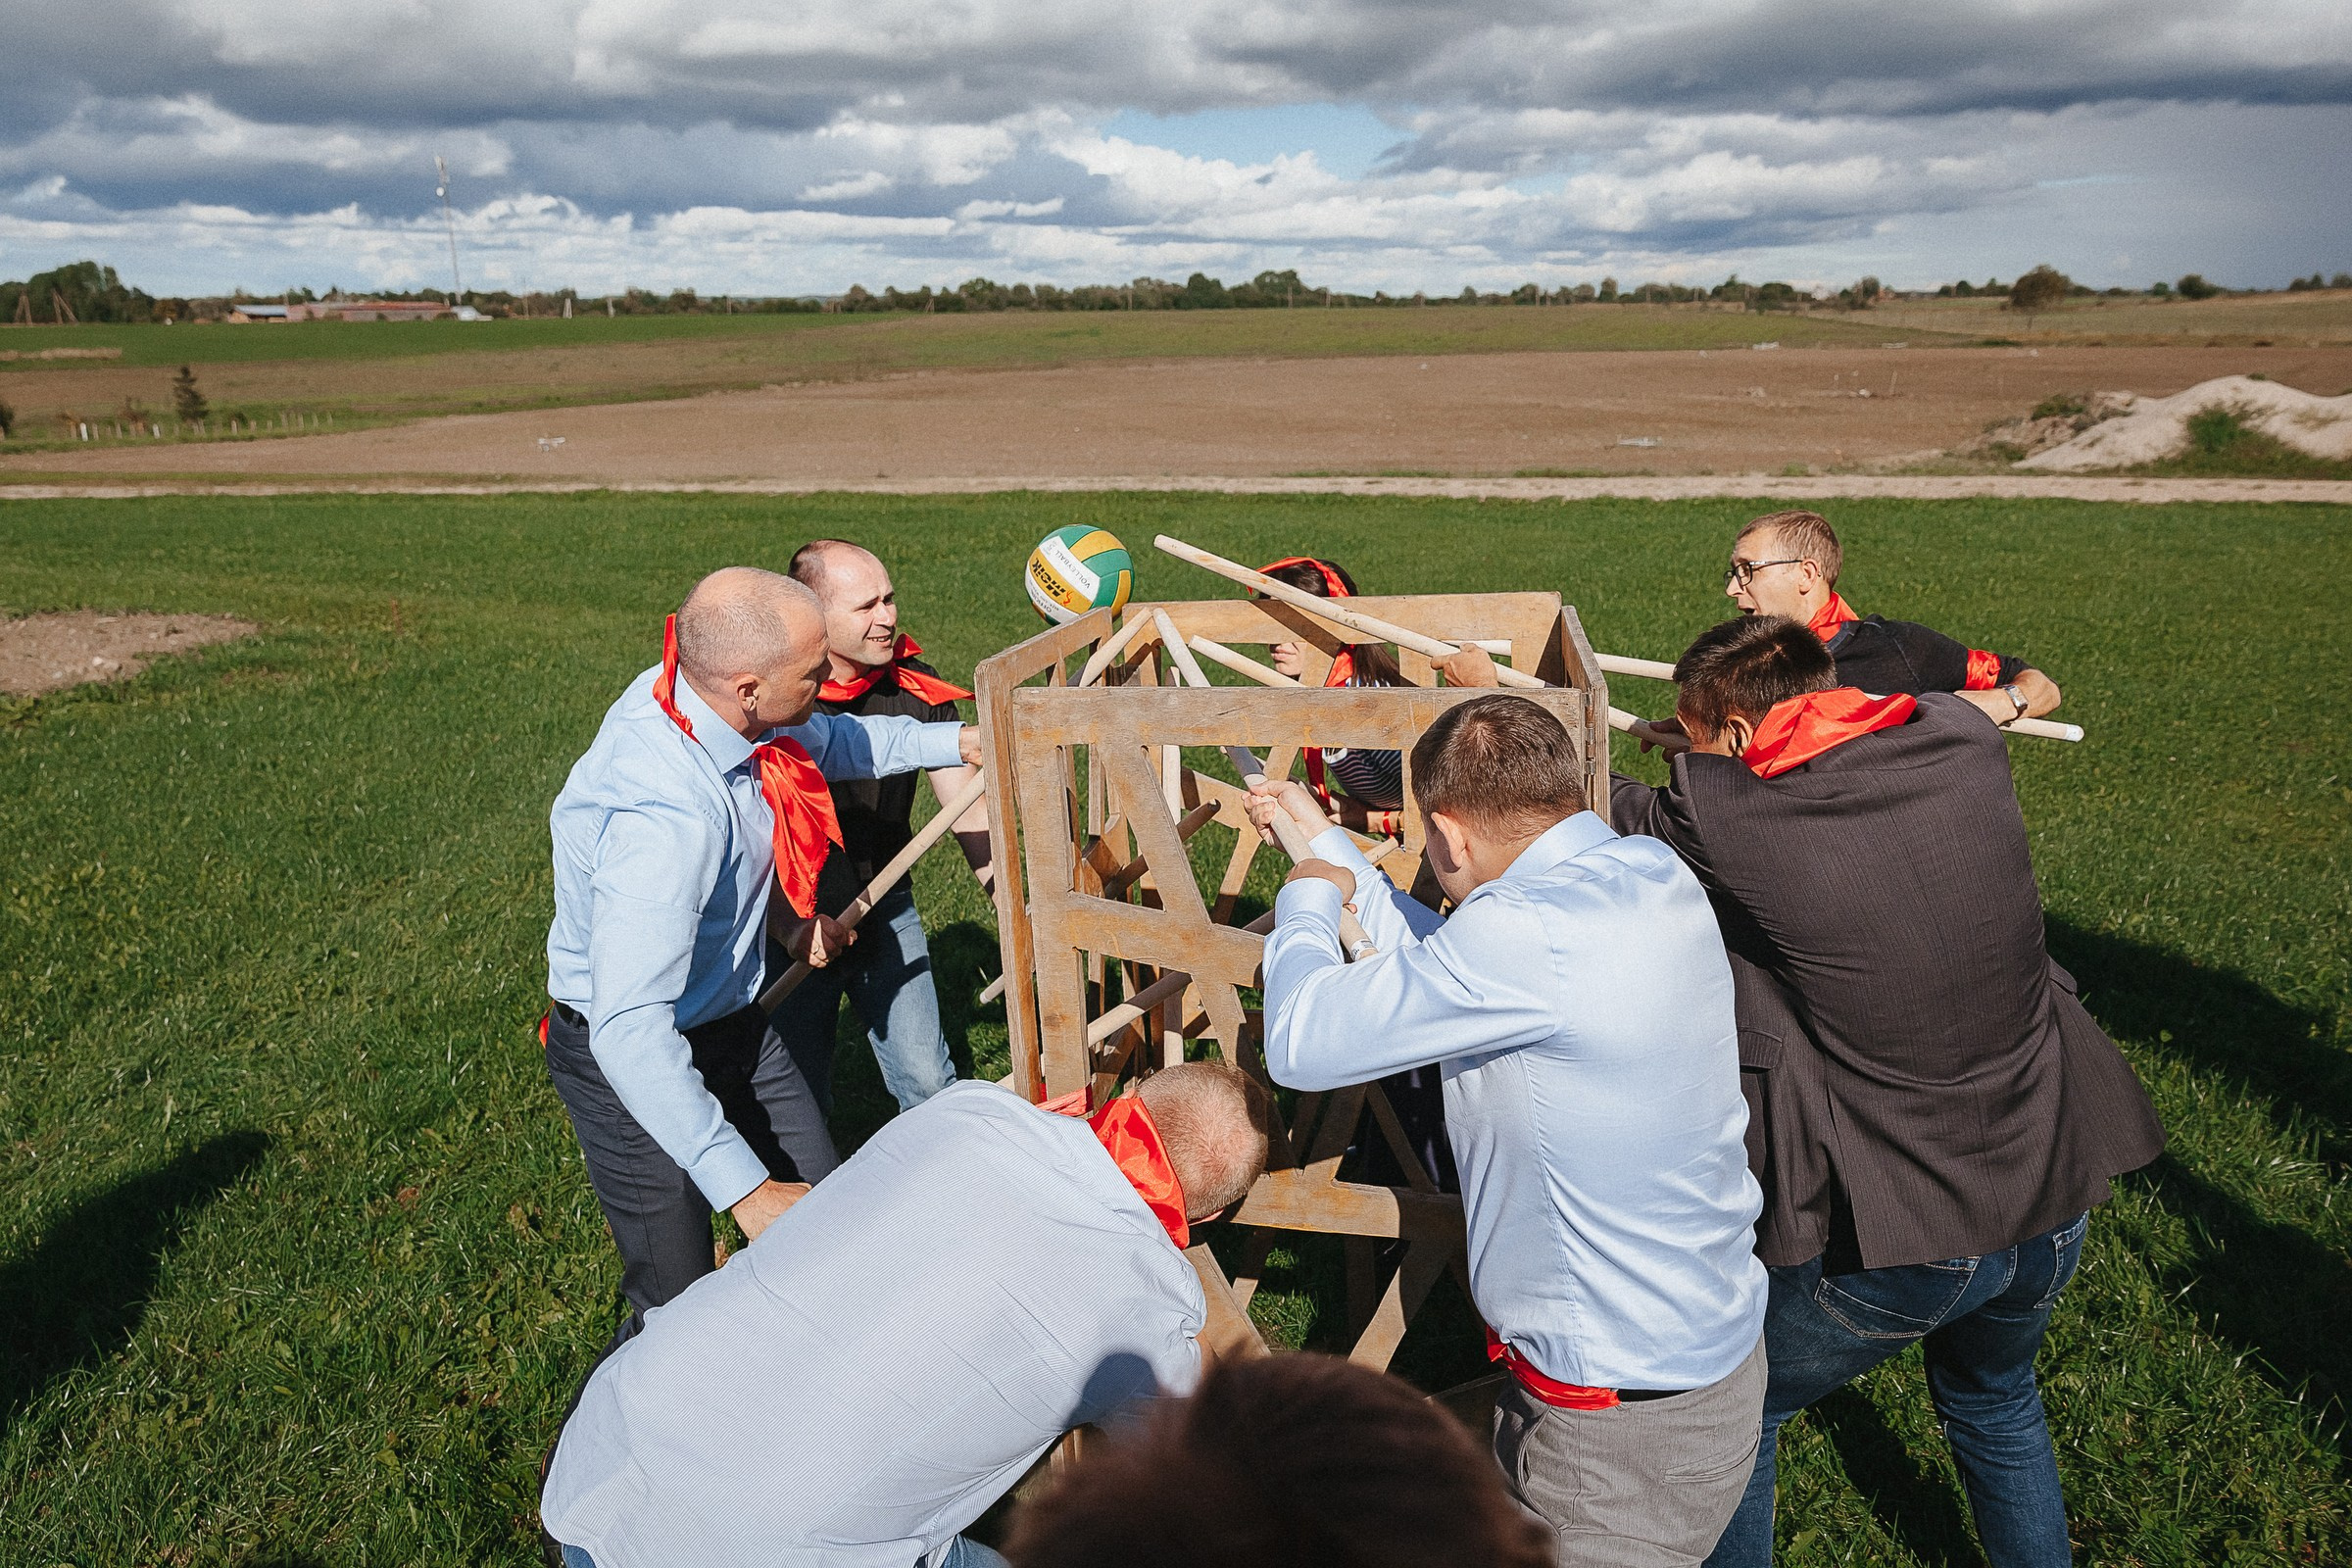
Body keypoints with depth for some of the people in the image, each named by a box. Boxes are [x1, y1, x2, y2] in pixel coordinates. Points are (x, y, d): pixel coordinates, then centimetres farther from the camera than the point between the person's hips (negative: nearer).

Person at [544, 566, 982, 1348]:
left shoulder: (700, 694, -11)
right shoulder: (663, 817, -38)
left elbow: (831, 742, 13)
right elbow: (630, 1032, -39)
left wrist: (955, 742, 14)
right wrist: (744, 1190, -39)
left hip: (728, 1017, 9)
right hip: (633, 1057, -8)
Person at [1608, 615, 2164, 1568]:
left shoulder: (1723, 816, -21)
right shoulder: (1967, 744, -7)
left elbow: (1609, 813, -2)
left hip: (1896, 1240, -6)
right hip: (2056, 1204, 6)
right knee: (1993, 1399, 34)